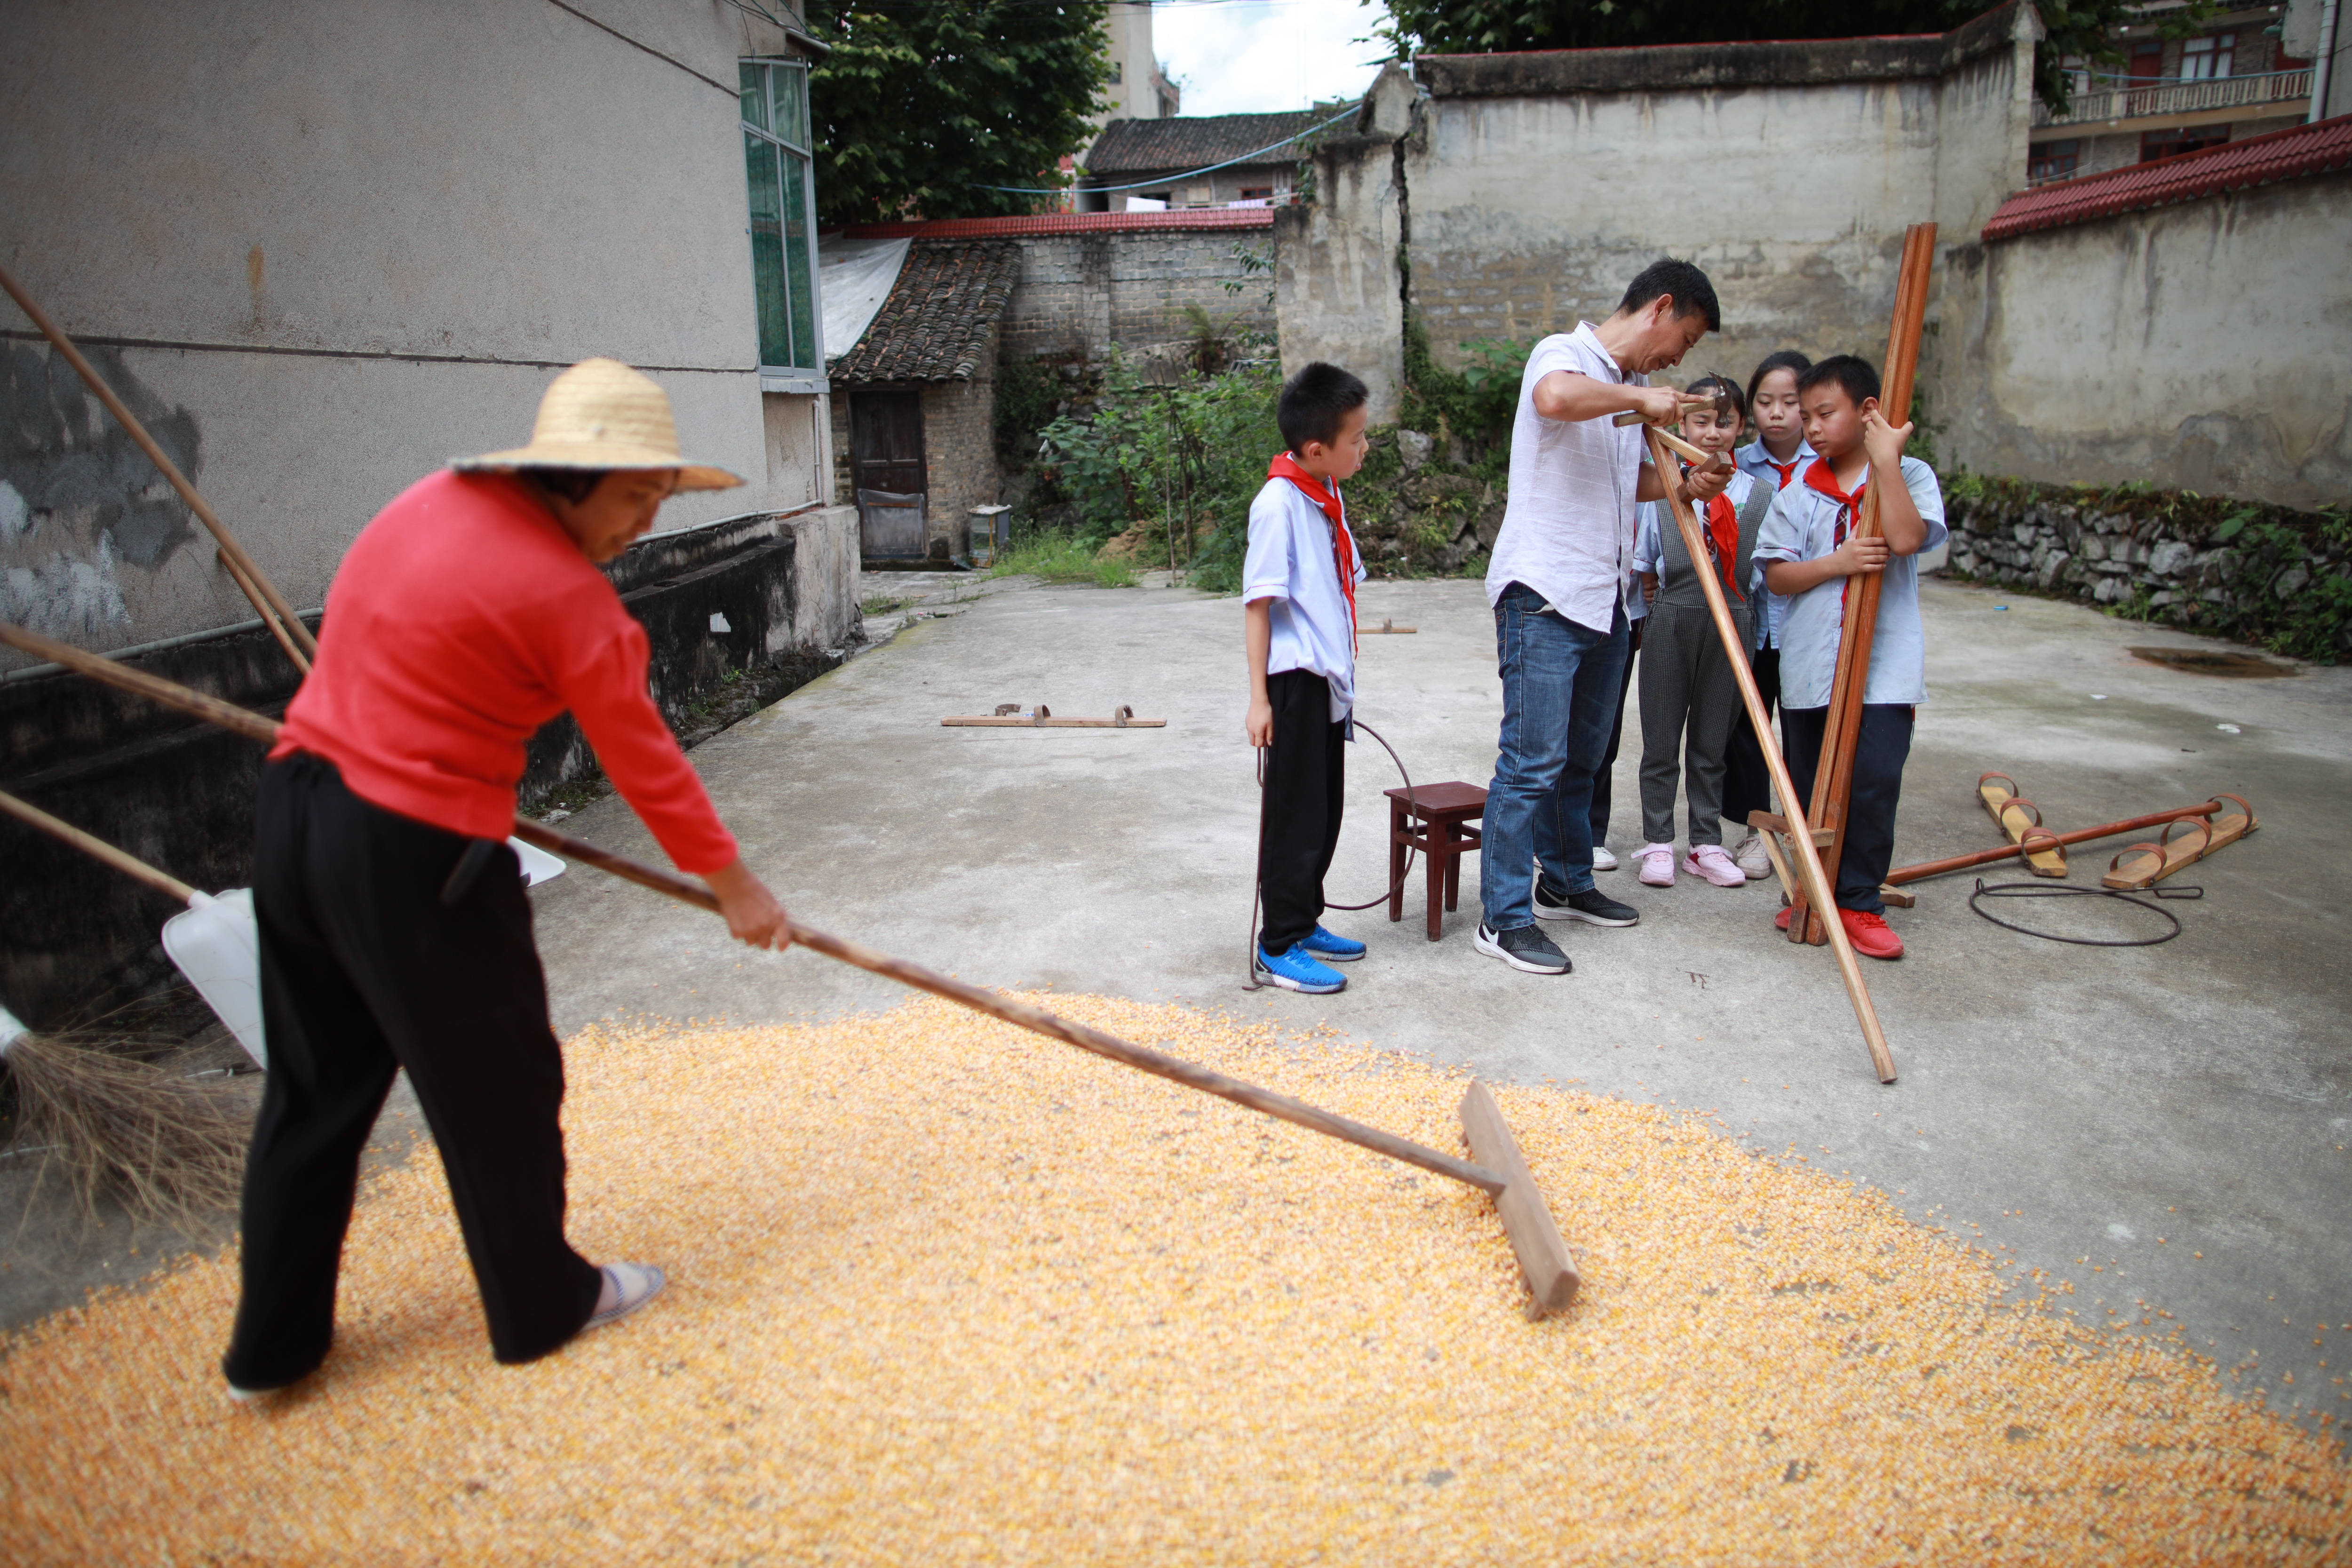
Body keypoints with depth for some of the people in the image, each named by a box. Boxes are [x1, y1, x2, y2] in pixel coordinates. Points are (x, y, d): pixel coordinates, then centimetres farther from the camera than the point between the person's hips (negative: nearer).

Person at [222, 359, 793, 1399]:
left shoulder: (435, 499, 6)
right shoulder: (568, 594, -16)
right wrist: (732, 883, -1)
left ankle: (271, 1345, 32)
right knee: (497, 1087, 11)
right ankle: (543, 1306, 31)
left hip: (293, 810, 8)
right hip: (412, 855, -8)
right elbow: (642, 759, -11)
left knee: (312, 1088, 19)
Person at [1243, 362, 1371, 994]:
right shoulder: (1279, 503, -14)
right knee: (1295, 817, -2)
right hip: (1296, 682, -8)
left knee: (1325, 812, 15)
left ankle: (1304, 923, 29)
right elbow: (1258, 602, -15)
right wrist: (1259, 697, -17)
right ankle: (1278, 948, 8)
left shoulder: (1329, 498, 12)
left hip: (1329, 682, 9)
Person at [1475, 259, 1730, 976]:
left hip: (1605, 600, 9)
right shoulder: (1565, 353, -7)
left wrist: (1680, 484, 14)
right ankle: (1504, 918, -1)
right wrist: (1639, 397, -17)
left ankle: (1565, 883, 31)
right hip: (1543, 594, -9)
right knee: (1533, 760, -8)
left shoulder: (1630, 387, 19)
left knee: (1581, 757, 17)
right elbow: (1556, 398, -33)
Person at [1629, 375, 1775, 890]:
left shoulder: (1760, 497, 4)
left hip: (1732, 627, 1)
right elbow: (1643, 568, 7)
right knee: (1661, 741, 6)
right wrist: (1658, 611, -1)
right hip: (1671, 623, -1)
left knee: (1712, 742, 10)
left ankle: (1706, 845, 21)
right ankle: (1657, 844, 17)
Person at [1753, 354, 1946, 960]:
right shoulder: (1799, 494, 7)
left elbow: (1906, 538, -19)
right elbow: (1777, 575, 0)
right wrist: (1837, 563, -16)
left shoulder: (1911, 476, 1)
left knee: (1873, 785, -8)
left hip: (1884, 665, -3)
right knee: (1809, 787, 10)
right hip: (1809, 667, 3)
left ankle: (1858, 901, 7)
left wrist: (1885, 458, -16)